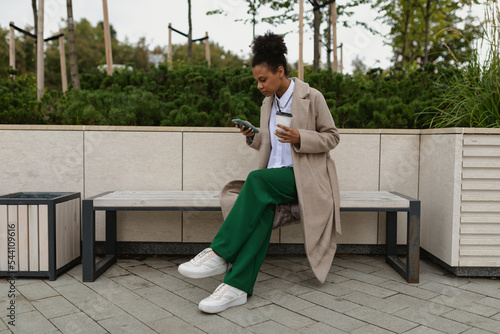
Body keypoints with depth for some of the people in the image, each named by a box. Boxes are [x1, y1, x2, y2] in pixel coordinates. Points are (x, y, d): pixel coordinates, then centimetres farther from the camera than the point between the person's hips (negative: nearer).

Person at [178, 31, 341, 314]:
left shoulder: (312, 98, -2)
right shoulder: (268, 102, 16)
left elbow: (332, 137, 0)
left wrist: (299, 138, -17)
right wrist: (253, 137, 2)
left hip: (302, 177, -5)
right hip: (274, 176, 5)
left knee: (257, 181, -33)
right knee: (263, 205, -30)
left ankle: (219, 254, -30)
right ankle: (238, 286, -36)